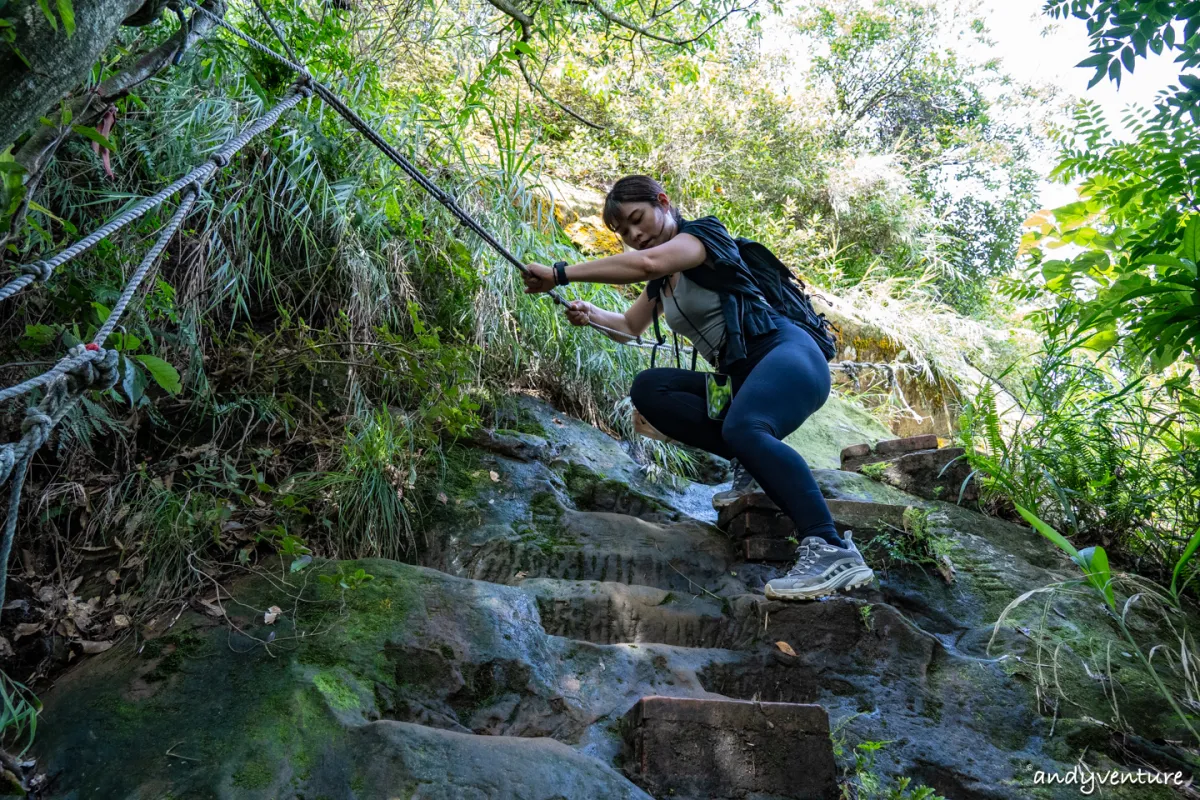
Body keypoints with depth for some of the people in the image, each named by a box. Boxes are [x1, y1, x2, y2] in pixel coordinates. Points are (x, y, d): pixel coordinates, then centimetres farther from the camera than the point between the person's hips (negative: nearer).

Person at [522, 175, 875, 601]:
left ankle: (831, 550, -37)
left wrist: (561, 274, -24)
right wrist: (589, 314, 6)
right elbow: (628, 327, 28)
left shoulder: (703, 233, -6)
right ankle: (769, 464, -16)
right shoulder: (662, 282, 19)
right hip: (739, 378, 8)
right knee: (648, 389, -10)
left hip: (785, 354, -8)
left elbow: (645, 262, -26)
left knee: (742, 426, -38)